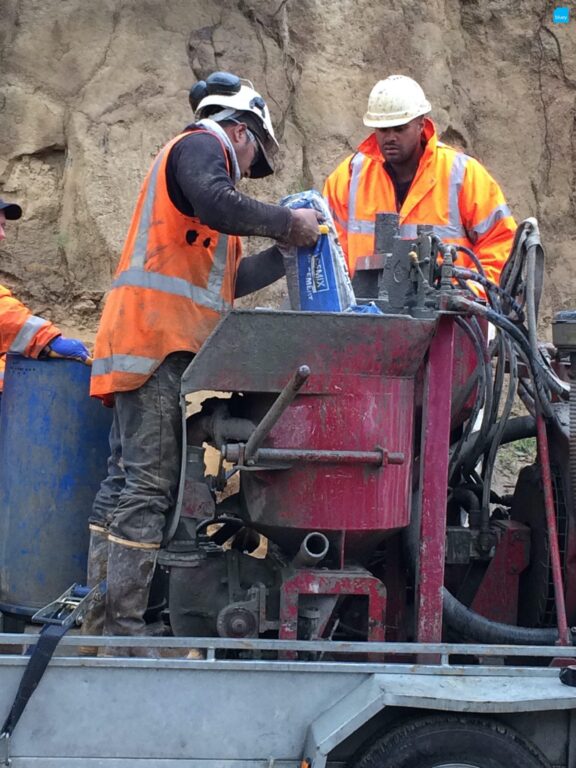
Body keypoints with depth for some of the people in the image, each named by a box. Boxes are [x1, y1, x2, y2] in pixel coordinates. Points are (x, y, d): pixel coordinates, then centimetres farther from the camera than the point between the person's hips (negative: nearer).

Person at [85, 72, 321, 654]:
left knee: (126, 480, 6)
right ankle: (123, 629, -16)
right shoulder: (200, 147, 3)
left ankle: (100, 624, 6)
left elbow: (222, 283, 29)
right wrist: (288, 222, -8)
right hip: (158, 338, -10)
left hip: (155, 345, 10)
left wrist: (287, 253, 27)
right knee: (149, 483, -14)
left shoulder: (197, 158, 33)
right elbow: (217, 204, -21)